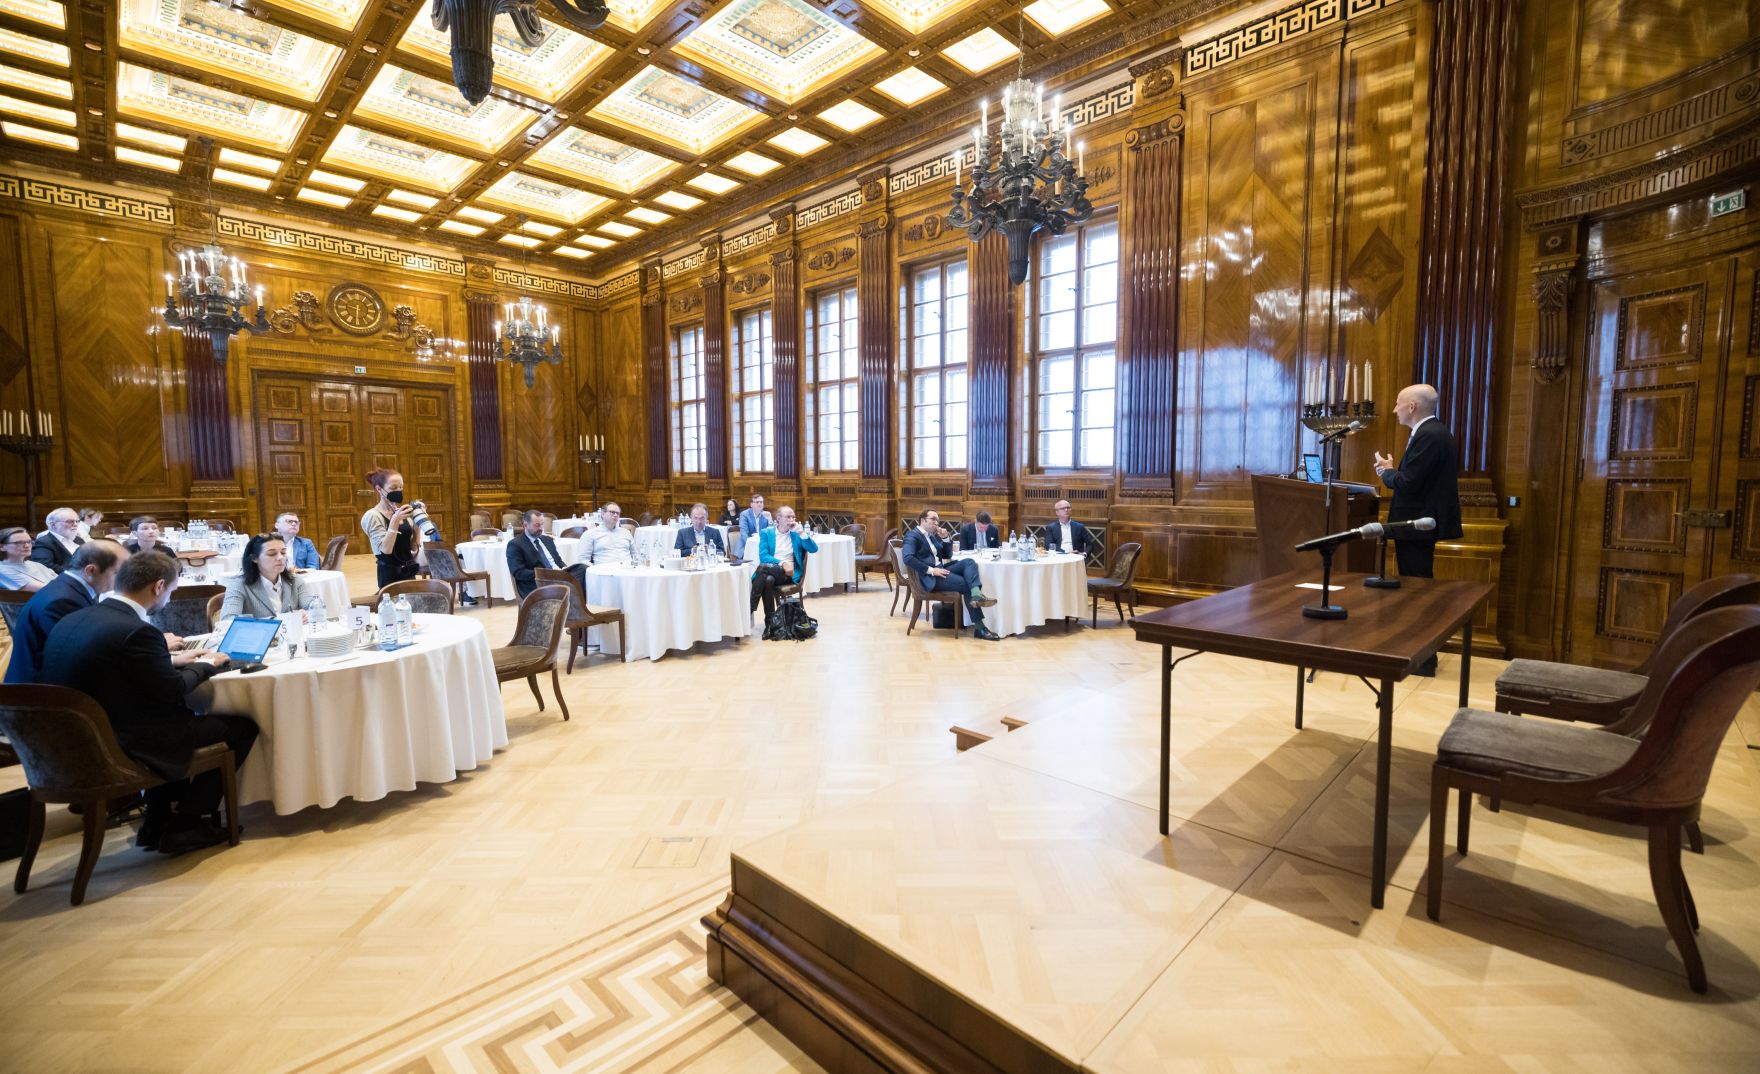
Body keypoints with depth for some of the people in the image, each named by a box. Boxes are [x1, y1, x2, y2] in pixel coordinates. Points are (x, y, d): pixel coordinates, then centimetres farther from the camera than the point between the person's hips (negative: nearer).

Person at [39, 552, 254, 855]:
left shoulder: (72, 620, 3)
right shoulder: (136, 630, -24)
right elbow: (173, 689, -15)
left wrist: (175, 661, 15)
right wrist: (206, 664, 3)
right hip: (121, 746, -10)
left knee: (181, 714, 32)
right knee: (242, 726, 1)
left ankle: (160, 821, 30)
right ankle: (186, 825, 11)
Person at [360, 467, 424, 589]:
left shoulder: (401, 513, 8)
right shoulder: (372, 516, -9)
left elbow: (414, 547, 6)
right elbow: (386, 549, -20)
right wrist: (395, 521, -25)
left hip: (408, 572, 6)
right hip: (390, 574, -6)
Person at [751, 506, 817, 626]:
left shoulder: (796, 533, 14)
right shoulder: (766, 532, 11)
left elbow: (814, 549, 3)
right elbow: (763, 556, -2)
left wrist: (802, 534, -9)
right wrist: (781, 563, -18)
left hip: (789, 573, -1)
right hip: (770, 571, 1)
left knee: (763, 567, -31)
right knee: (768, 580, -36)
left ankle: (750, 607, -26)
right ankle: (770, 621, -29)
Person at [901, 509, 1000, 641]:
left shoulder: (932, 535, 22)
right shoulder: (912, 536, -6)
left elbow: (947, 555, 25)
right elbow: (908, 558, -22)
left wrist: (945, 538, 7)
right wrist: (931, 570, -24)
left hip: (940, 569, 8)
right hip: (929, 577, -8)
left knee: (969, 562, -15)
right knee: (967, 585, -19)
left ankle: (976, 594, -40)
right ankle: (979, 628, -16)